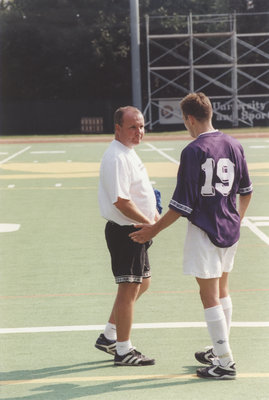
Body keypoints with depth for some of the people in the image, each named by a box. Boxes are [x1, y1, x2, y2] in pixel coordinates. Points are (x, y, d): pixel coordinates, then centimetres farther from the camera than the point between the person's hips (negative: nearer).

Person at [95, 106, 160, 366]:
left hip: (136, 230, 11)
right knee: (129, 288, -3)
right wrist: (149, 223, -17)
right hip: (125, 232, -11)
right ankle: (123, 350, 7)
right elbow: (121, 201, -25)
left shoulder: (128, 153, 14)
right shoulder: (116, 157, -19)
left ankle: (109, 336, 28)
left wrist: (154, 214, 11)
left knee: (142, 283, 19)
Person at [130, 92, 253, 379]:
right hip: (230, 229, 7)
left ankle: (225, 363, 0)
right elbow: (246, 190, 14)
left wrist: (155, 229, -7)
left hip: (204, 231, -7)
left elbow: (182, 204, -17)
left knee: (210, 296, -1)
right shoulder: (233, 145, 3)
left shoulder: (193, 152, -17)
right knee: (222, 291, 19)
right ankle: (219, 351, 31)